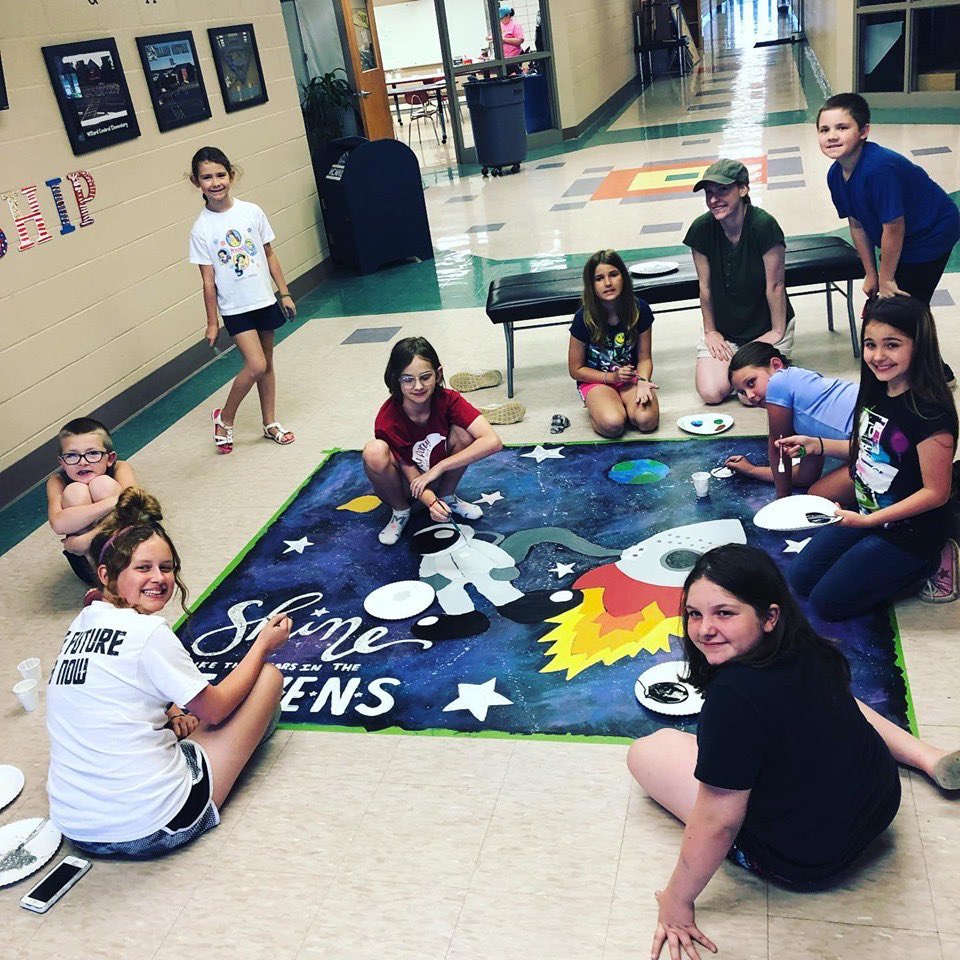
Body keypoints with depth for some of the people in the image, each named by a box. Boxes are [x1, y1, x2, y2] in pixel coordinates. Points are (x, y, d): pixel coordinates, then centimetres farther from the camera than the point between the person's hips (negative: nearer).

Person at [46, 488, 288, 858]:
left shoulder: (80, 626, 6)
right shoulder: (148, 632, -17)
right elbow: (215, 710, -4)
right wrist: (263, 644, 8)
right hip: (152, 829, -8)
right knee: (268, 675, 5)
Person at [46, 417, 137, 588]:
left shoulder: (120, 469, -20)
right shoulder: (57, 482, -17)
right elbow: (59, 525, -37)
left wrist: (85, 540, -37)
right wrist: (113, 502, -44)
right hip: (87, 557, 2)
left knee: (103, 485, -27)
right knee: (75, 492, -27)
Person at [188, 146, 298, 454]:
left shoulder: (251, 212, -3)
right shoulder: (201, 229, -10)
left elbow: (269, 255, 6)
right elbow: (208, 280, -7)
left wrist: (284, 293, 6)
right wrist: (212, 322, -4)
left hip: (264, 300, 3)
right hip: (235, 309, -3)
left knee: (266, 364, 12)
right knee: (255, 365, -13)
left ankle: (270, 423, 27)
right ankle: (225, 418, 9)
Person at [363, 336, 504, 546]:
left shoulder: (448, 400, -24)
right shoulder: (388, 420, -28)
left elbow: (493, 441, -35)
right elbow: (411, 474, -20)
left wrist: (438, 468, -35)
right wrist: (431, 502, -41)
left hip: (437, 479, 2)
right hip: (405, 485, -2)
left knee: (463, 432, -25)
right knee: (374, 452, -33)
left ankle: (447, 497, 2)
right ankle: (400, 511, -5)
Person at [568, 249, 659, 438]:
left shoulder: (639, 310, -10)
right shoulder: (584, 318, -16)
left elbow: (644, 358, -1)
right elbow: (576, 370, -5)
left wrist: (642, 381, -22)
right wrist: (611, 377, -17)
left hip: (630, 376, 2)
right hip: (596, 380, -2)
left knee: (646, 421, -28)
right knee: (612, 424, -32)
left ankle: (621, 403, 3)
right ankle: (597, 407, 2)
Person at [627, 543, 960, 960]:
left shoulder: (734, 697, -36)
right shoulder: (809, 650, -11)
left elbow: (717, 823, -28)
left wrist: (677, 901, -14)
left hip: (804, 860, -7)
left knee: (647, 750, 4)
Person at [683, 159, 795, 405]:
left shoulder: (763, 225, -24)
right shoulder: (701, 228, -13)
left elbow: (775, 285, -16)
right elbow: (705, 286, -4)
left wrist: (778, 332, -10)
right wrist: (710, 331, 2)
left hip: (765, 326, -3)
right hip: (723, 329, 3)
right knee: (711, 393, -12)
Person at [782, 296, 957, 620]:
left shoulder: (930, 413, -27)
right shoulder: (876, 393, -3)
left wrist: (868, 520, -27)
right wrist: (815, 444, 3)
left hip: (909, 531, -8)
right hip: (866, 513, 8)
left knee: (827, 602, -5)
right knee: (800, 579, 11)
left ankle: (926, 567, 8)